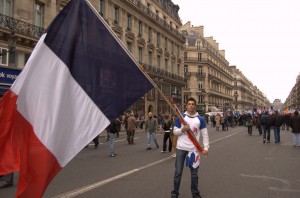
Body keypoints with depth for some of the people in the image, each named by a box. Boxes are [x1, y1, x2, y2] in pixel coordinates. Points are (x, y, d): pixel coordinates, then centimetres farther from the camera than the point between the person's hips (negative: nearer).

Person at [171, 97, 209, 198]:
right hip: (181, 148, -1)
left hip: (193, 149, 1)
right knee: (178, 172, 5)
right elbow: (175, 132, 2)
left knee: (194, 173, 10)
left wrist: (206, 147, -7)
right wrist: (182, 129, -17)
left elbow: (205, 134, 1)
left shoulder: (200, 119, 0)